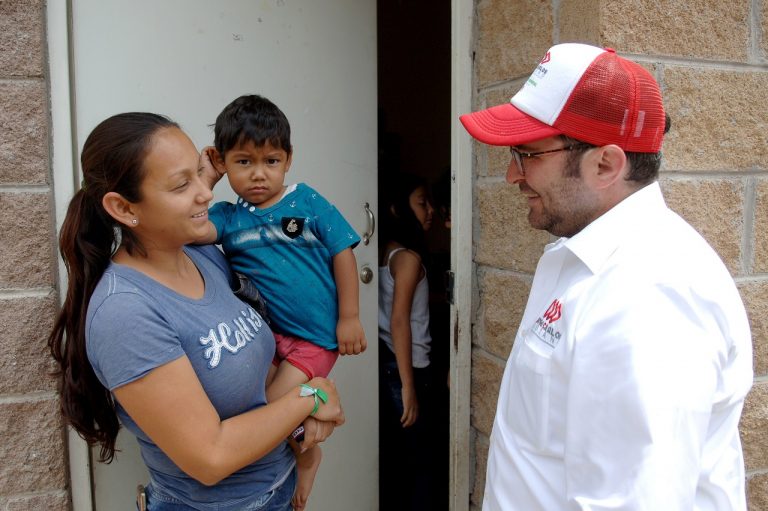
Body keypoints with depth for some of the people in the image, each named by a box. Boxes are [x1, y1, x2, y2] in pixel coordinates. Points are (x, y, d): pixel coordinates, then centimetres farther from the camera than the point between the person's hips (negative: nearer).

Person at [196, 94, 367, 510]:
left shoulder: (307, 203, -7)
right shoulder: (228, 218, -1)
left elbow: (342, 253, -5)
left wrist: (349, 318, -6)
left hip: (314, 337, -4)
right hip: (262, 331, 4)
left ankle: (306, 454, 23)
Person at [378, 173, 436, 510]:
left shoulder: (386, 251, 7)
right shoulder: (408, 256, -17)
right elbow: (399, 321, -22)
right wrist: (409, 386, -20)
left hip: (385, 362, 8)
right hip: (403, 367, -8)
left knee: (392, 452, 19)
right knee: (418, 460, 5)